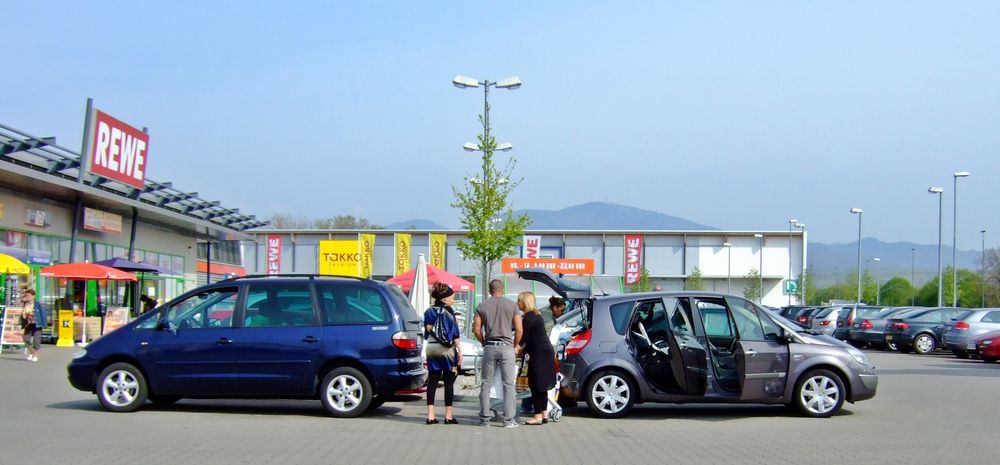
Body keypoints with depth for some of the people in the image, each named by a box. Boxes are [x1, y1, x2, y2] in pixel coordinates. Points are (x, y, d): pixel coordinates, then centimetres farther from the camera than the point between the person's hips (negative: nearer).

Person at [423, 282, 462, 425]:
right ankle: (448, 416, 2)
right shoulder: (448, 311, -8)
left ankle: (430, 416, 3)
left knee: (432, 381, 5)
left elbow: (427, 332, 12)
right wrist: (459, 350, -7)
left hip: (431, 348, 5)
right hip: (446, 349, -5)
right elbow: (455, 333, -10)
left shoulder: (429, 312, 8)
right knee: (449, 382, 1)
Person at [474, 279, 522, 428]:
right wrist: (516, 346, 12)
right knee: (509, 384, 2)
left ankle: (484, 419, 9)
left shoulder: (482, 306, 6)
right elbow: (518, 329, -1)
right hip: (507, 347, -1)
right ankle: (508, 420, -1)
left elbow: (476, 330, 1)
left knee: (486, 384, 9)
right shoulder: (511, 305, 2)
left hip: (489, 347, 2)